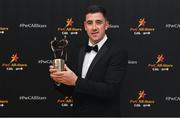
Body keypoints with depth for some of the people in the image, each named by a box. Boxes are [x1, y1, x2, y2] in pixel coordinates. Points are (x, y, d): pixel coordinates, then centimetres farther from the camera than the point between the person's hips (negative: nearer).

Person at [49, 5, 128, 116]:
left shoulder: (118, 53, -16)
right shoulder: (83, 51, 6)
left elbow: (110, 90, -25)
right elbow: (76, 89, 9)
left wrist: (75, 81, -28)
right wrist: (60, 79, -10)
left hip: (104, 114, -6)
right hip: (81, 112, 6)